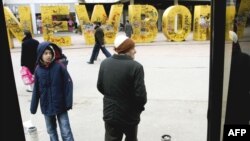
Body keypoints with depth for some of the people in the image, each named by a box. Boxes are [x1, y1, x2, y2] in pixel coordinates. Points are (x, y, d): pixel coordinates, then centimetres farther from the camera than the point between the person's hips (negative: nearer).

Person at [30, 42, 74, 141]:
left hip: (60, 106, -3)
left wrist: (68, 102, -13)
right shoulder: (38, 70, -3)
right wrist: (33, 107, 8)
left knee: (66, 132, 2)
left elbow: (68, 84, -9)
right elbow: (36, 90, 4)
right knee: (51, 131, 19)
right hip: (46, 107, 3)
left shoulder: (59, 67, -12)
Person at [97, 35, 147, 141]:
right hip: (129, 115, -3)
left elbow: (100, 87, 5)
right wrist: (139, 108, 0)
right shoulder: (135, 66, -22)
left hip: (110, 113, 4)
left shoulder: (104, 63, -5)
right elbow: (140, 95, -21)